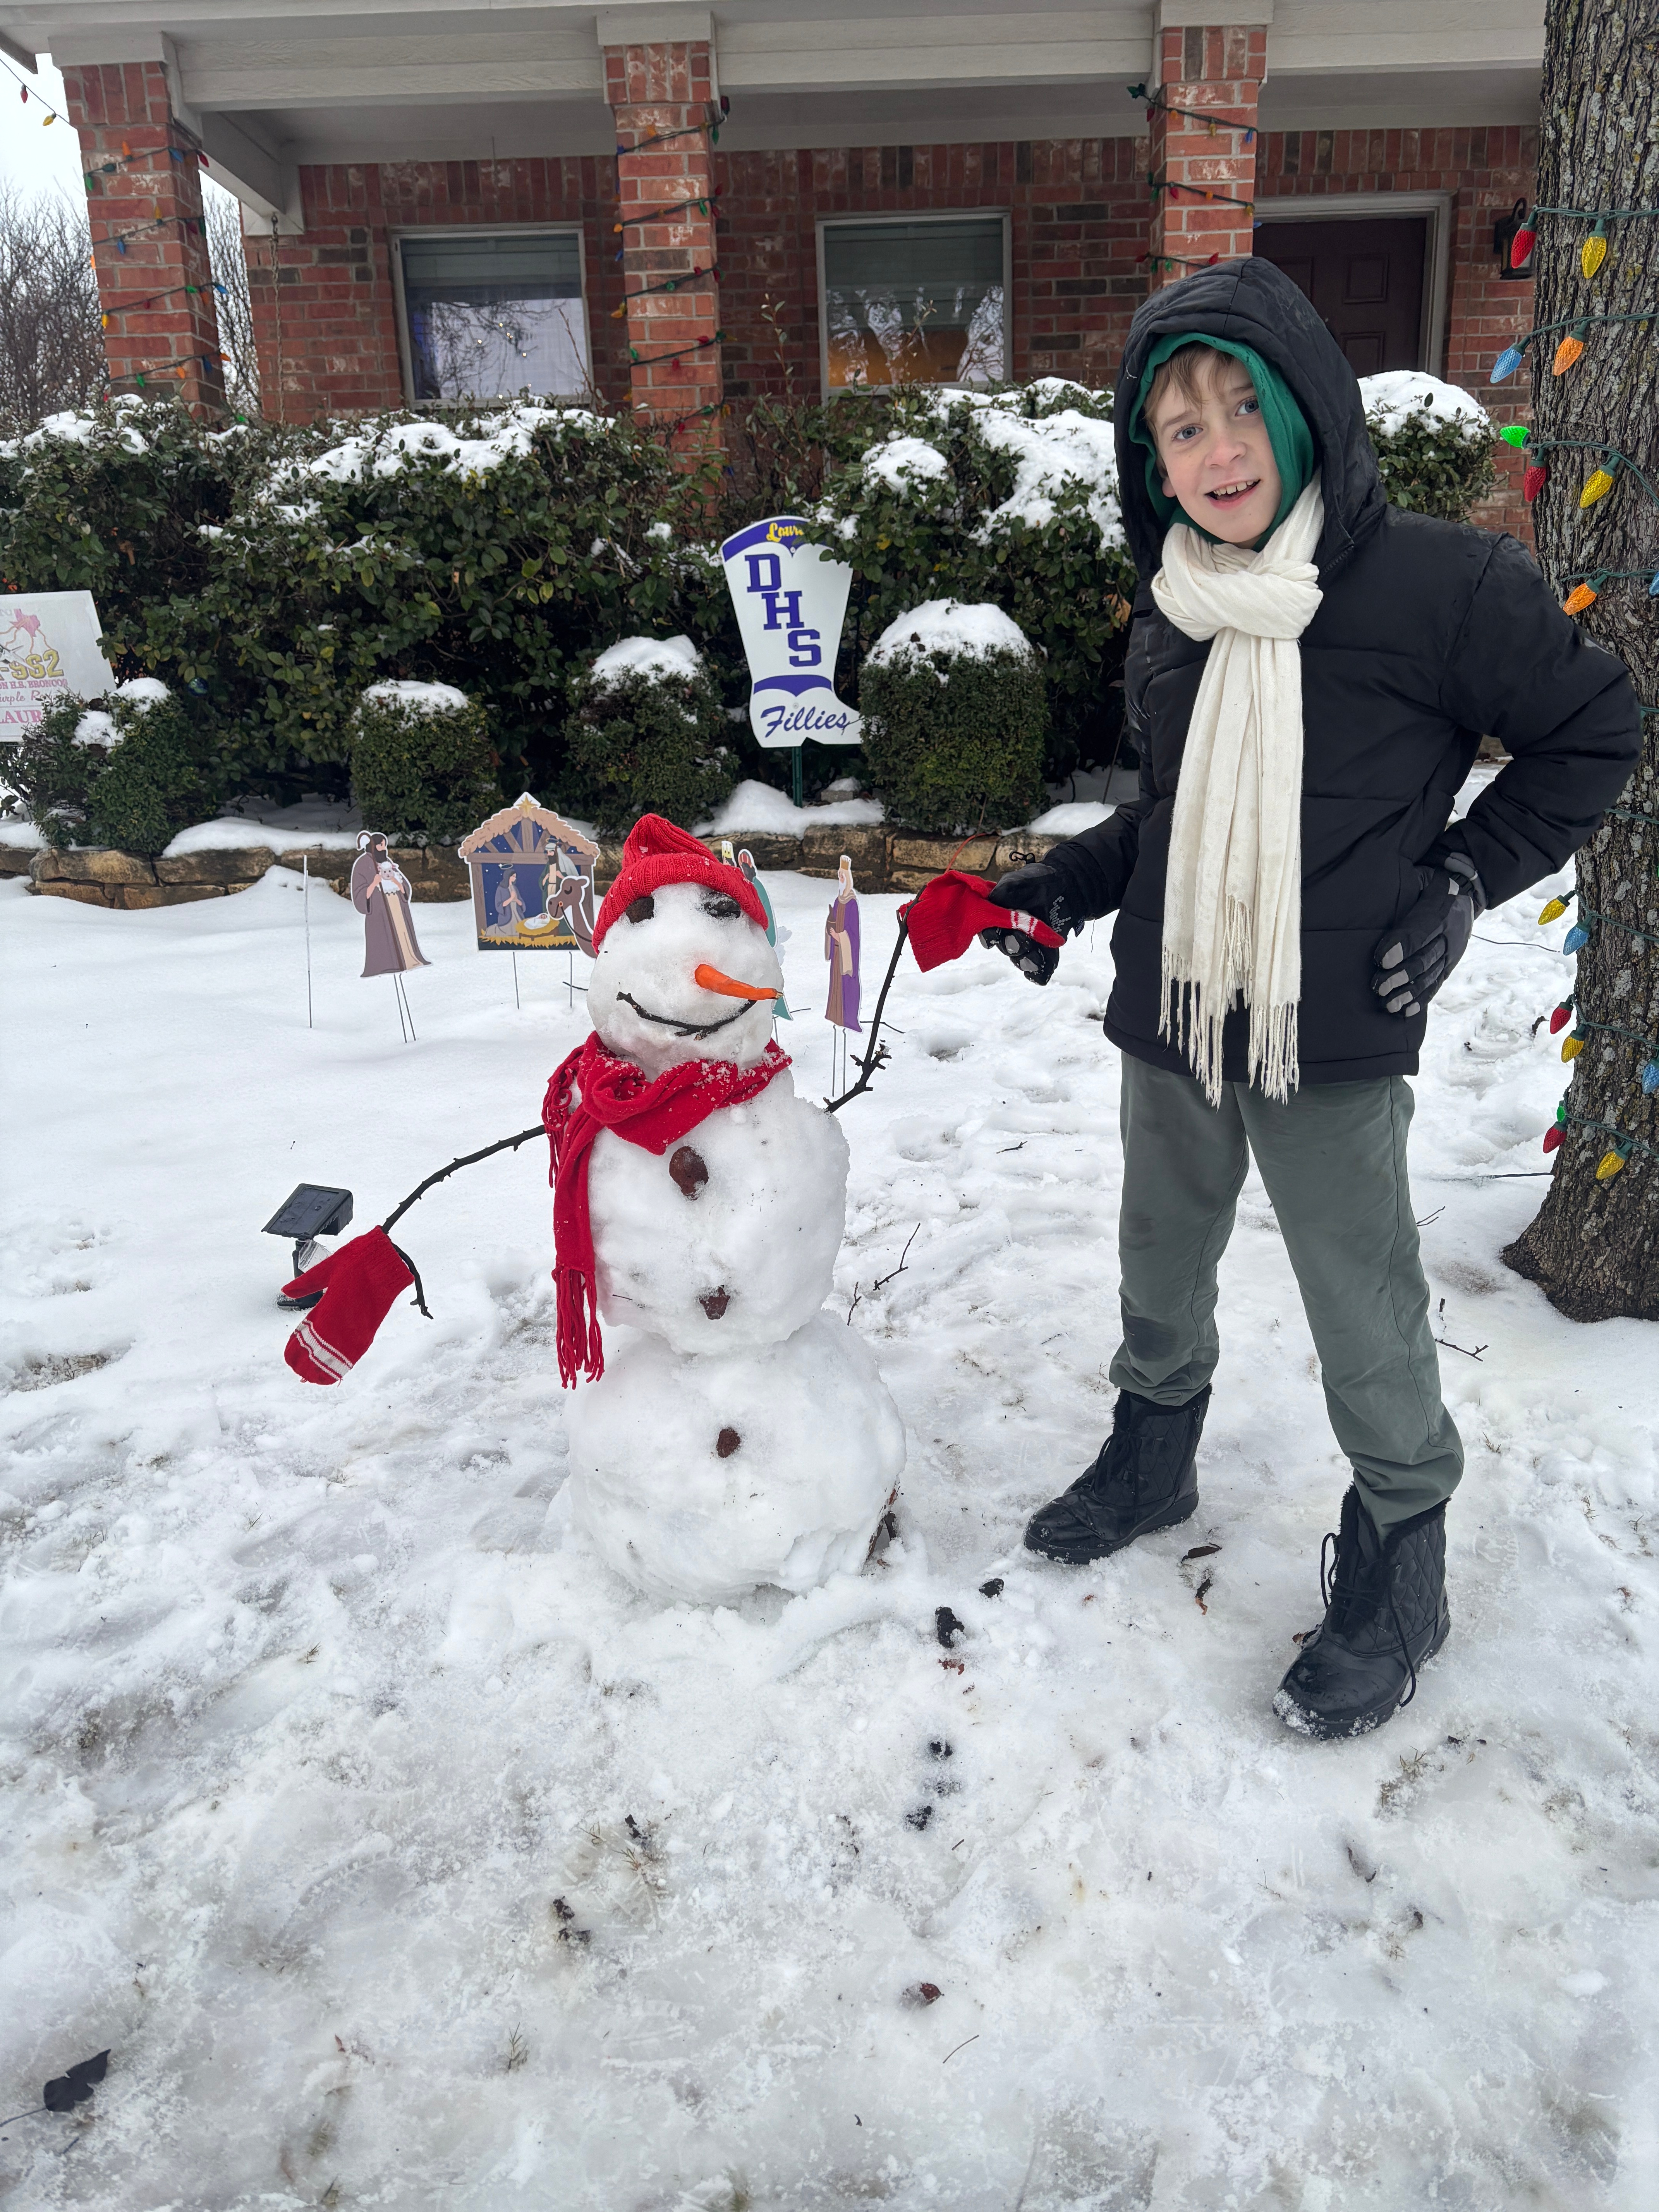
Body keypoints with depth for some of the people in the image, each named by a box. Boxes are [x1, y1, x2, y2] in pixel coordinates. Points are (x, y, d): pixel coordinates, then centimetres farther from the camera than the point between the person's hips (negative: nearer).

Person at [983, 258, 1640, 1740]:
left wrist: (1462, 881, -8)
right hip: (1168, 1013, 6)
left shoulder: (1439, 585, -13)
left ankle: (1398, 1564, 29)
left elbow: (1595, 738, -1)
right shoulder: (1171, 627, 4)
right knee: (1163, 1267, 21)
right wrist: (1066, 887, 5)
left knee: (1365, 1315, 5)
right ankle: (1154, 1453, 47)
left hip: (1334, 1036, -5)